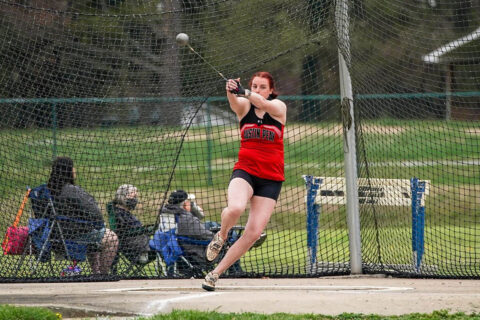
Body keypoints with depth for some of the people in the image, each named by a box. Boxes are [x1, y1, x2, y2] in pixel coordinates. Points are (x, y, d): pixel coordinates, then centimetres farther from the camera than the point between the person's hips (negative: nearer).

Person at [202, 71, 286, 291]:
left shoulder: (279, 107, 0)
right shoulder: (244, 106, 2)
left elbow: (262, 103, -23)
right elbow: (235, 103, -23)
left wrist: (245, 93, -44)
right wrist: (231, 92, -48)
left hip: (271, 178, 1)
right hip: (245, 171, -1)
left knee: (254, 233, -7)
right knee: (235, 208, -33)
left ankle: (215, 273, 7)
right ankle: (221, 236, 0)